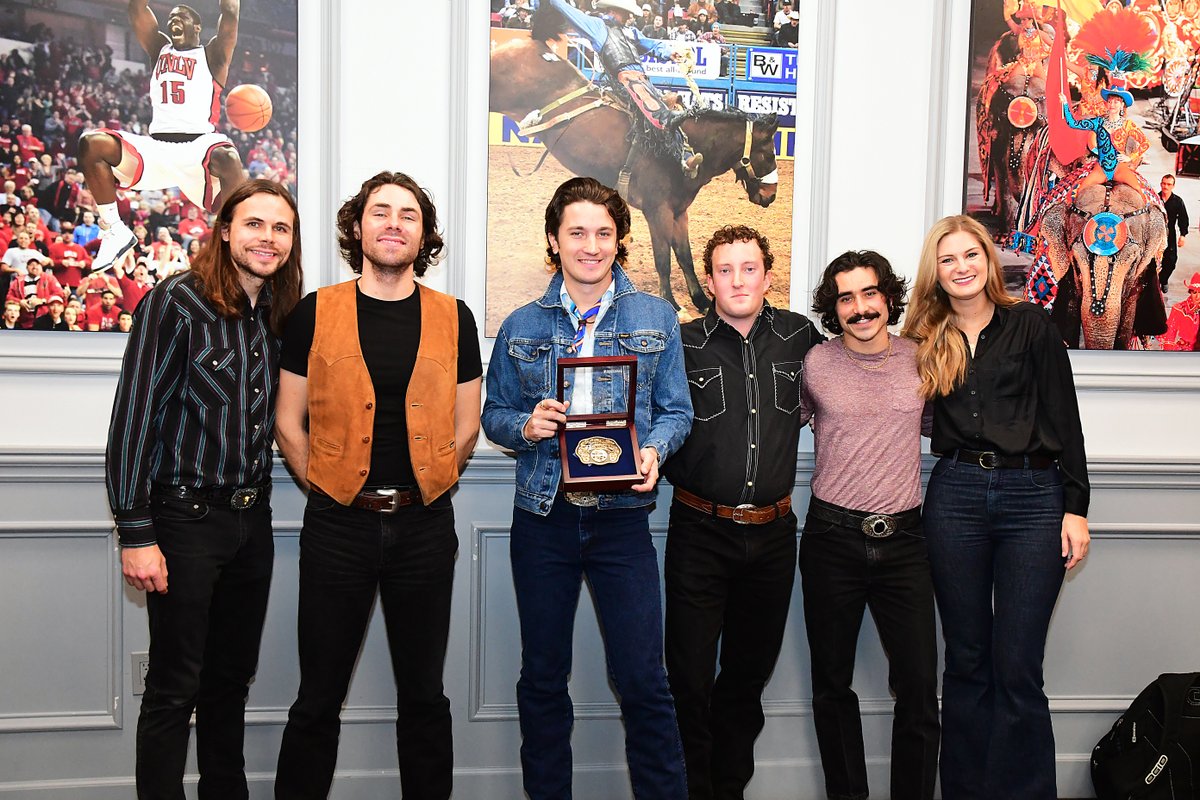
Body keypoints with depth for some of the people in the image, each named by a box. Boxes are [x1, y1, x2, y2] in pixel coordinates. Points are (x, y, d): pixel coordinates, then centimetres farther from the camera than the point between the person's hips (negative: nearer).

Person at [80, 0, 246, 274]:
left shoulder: (211, 55, 14)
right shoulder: (159, 49, 26)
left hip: (199, 145, -5)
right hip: (155, 148, 5)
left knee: (228, 159, -40)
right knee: (91, 143, -17)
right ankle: (115, 231, -8)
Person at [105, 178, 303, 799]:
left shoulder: (282, 316, 7)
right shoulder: (177, 302, -11)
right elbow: (133, 419, -13)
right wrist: (136, 534, -16)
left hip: (252, 520, 6)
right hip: (185, 520, -6)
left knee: (233, 679, 16)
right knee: (175, 689, 2)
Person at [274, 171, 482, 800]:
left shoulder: (453, 318, 5)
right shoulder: (315, 313, 1)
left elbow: (464, 427, 9)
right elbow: (288, 425, 4)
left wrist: (420, 489, 5)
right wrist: (329, 489, 1)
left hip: (425, 524, 1)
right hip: (337, 524, -1)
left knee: (423, 695, 13)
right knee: (319, 697, 8)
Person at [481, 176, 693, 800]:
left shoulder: (656, 318, 5)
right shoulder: (521, 326, 7)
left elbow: (676, 411, 6)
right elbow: (494, 414, 10)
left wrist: (653, 451, -14)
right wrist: (526, 427, -11)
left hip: (621, 516, -1)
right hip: (542, 518, 2)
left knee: (642, 679, -2)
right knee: (542, 678, 11)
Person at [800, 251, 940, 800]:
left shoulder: (918, 359, 4)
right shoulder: (813, 365, -1)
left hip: (903, 538, 1)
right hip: (832, 538, -1)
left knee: (919, 689, 1)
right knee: (832, 686, 10)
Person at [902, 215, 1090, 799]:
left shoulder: (1031, 325, 4)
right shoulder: (927, 340, 11)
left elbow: (1064, 418, 2)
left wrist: (1075, 509, -3)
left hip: (1033, 495, -2)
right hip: (955, 495, 2)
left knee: (1017, 670, -4)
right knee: (966, 661, 8)